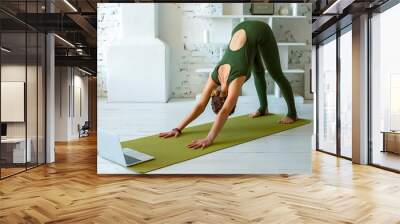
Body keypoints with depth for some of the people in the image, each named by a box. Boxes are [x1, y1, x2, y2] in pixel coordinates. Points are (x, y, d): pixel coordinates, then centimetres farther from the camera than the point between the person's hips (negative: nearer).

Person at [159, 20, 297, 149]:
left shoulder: (236, 79, -32)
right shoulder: (215, 76, -17)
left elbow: (224, 112, -41)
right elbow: (200, 106, -18)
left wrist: (209, 139, -47)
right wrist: (178, 128, -24)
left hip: (259, 31, -5)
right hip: (240, 30, 5)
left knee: (275, 74, 6)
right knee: (258, 71, 20)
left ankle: (292, 113, 20)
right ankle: (263, 108, 38)